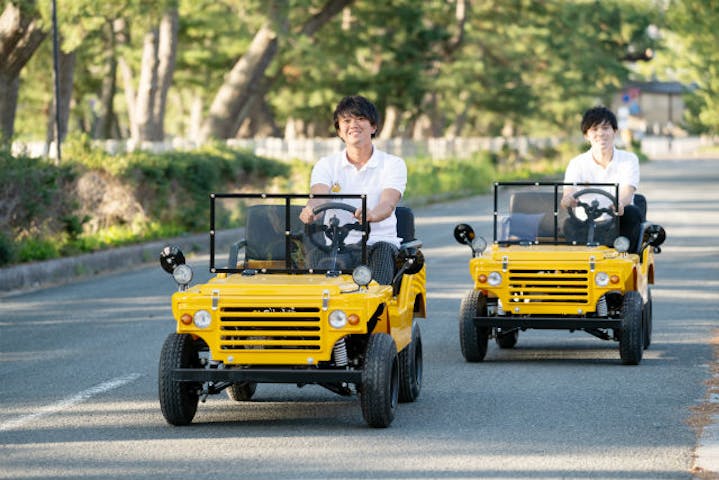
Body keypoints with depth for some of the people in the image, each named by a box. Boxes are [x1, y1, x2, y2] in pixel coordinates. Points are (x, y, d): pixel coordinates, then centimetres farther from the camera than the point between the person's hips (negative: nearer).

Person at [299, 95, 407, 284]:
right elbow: (318, 196, -10)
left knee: (382, 250, -36)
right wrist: (310, 210, -38)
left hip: (379, 241, -1)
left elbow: (388, 204, -15)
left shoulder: (393, 164, 4)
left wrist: (372, 215, -41)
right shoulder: (326, 165, 10)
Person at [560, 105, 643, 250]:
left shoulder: (629, 160, 3)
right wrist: (568, 201, -41)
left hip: (618, 223, 1)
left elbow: (626, 194, -15)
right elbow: (567, 195, -13)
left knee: (632, 212, -32)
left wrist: (618, 205, -42)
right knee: (569, 223, -32)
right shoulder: (577, 163, 4)